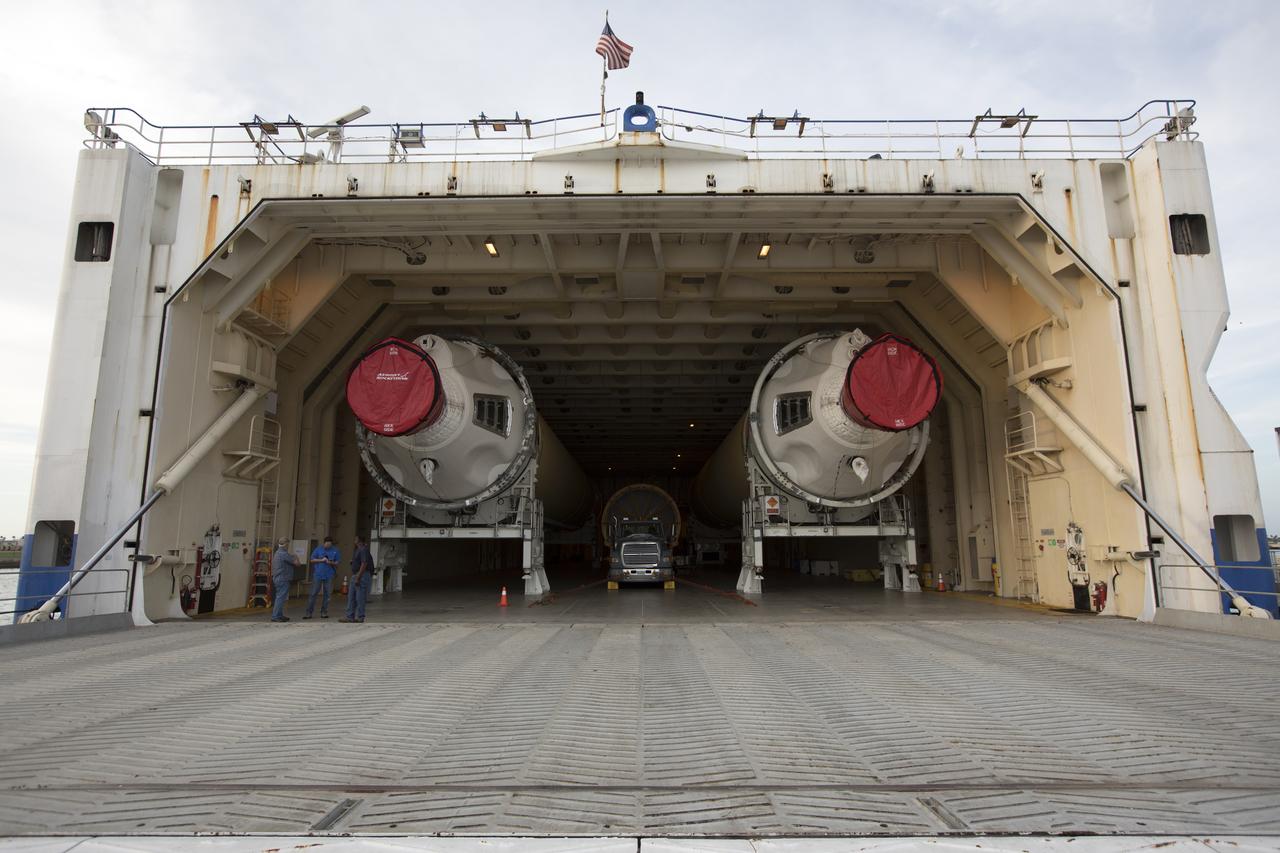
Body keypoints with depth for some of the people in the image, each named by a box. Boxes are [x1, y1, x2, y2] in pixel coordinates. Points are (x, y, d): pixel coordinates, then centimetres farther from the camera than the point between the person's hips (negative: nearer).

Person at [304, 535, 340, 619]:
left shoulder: (335, 551, 4)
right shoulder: (318, 549, 3)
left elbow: (337, 563, 5)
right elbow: (312, 560, 2)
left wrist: (331, 563, -15)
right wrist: (321, 560, -12)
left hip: (329, 576, 1)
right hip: (318, 574, -1)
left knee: (326, 594, 5)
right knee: (313, 594, -2)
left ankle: (324, 612, 14)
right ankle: (309, 612, 3)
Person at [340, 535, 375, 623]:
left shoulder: (363, 550, -15)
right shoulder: (358, 550, 18)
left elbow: (364, 564, -22)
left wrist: (358, 578, -23)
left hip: (362, 576, -11)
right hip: (355, 576, 11)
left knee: (360, 598, -5)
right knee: (351, 597, 9)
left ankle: (360, 617, 2)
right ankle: (349, 616, 12)